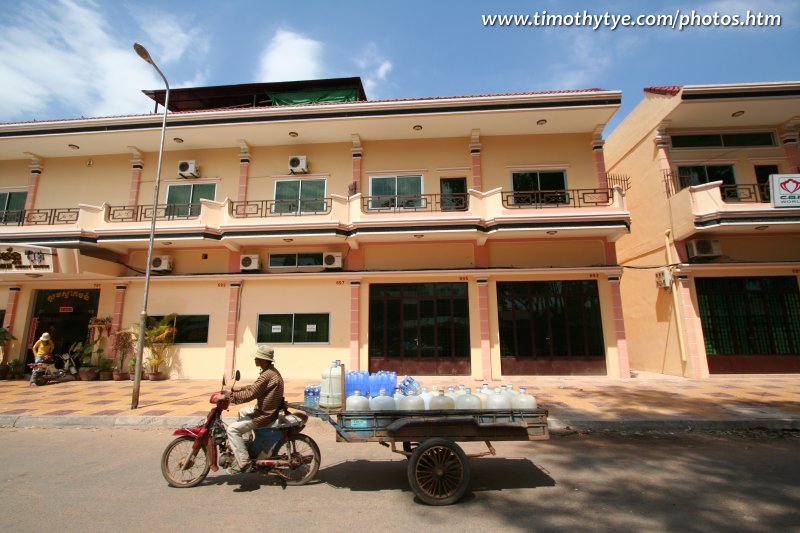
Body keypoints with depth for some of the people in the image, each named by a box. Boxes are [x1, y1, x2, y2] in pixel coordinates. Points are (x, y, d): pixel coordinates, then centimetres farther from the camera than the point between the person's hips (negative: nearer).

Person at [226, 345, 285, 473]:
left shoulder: (267, 375, -25)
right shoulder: (272, 371, 7)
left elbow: (250, 394, -25)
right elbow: (255, 387, 18)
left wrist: (231, 396, -14)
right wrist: (239, 389, 12)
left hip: (265, 414, -11)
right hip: (268, 409, 11)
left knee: (233, 429, -10)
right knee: (242, 412, 30)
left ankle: (245, 463, -7)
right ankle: (247, 443, 37)